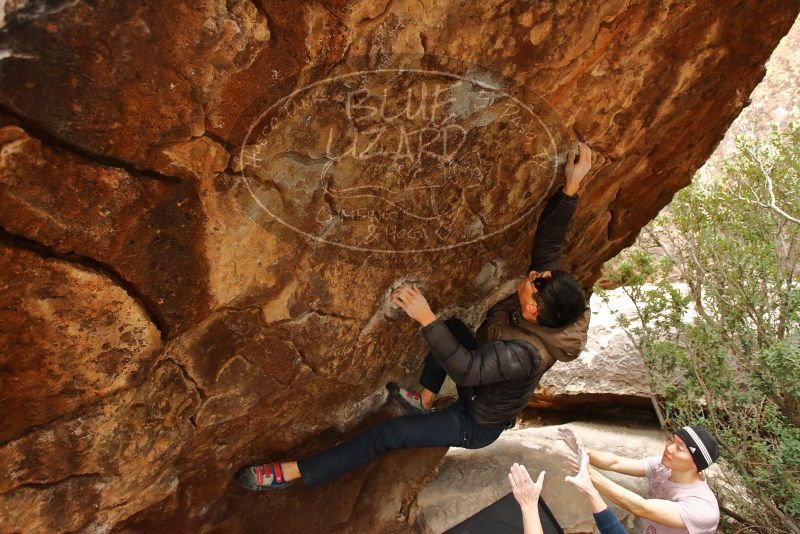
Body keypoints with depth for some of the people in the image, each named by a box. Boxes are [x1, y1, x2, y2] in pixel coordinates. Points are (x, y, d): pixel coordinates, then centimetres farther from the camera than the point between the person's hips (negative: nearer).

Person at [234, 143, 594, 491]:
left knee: (389, 434, -11)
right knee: (452, 327, 13)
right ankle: (424, 400, 24)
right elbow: (548, 242, -20)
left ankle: (293, 473, -1)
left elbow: (464, 370, -45)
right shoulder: (544, 295, -22)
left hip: (477, 424, -8)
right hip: (482, 389, 8)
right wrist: (571, 189, -28)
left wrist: (426, 319, -51)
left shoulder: (524, 353, -42)